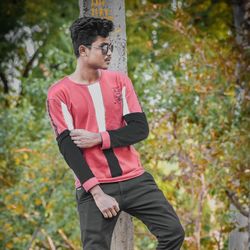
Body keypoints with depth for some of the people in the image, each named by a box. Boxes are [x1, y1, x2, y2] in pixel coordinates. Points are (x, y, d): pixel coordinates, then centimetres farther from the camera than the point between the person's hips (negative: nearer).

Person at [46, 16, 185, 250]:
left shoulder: (119, 80, 8)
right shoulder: (59, 93, -4)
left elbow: (141, 128, 1)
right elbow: (67, 147, -10)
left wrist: (98, 138, -13)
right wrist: (97, 193, -16)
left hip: (134, 179, 4)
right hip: (93, 186, -3)